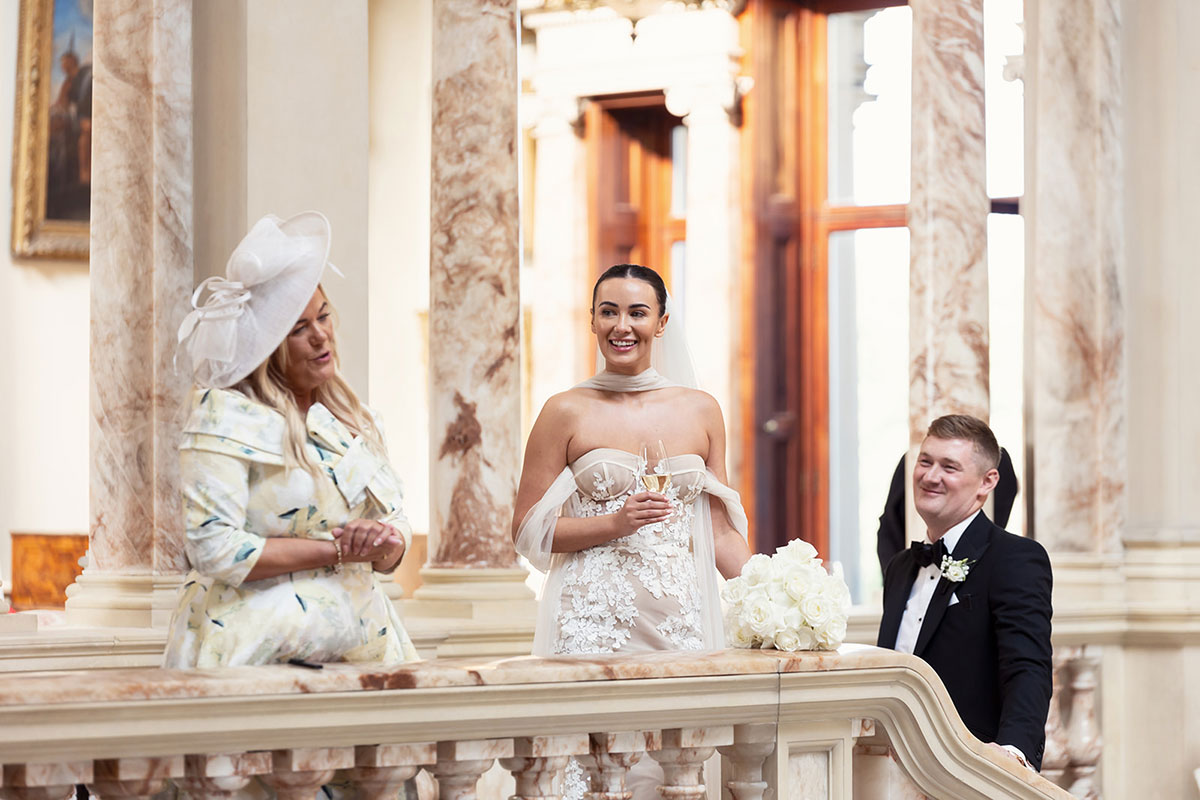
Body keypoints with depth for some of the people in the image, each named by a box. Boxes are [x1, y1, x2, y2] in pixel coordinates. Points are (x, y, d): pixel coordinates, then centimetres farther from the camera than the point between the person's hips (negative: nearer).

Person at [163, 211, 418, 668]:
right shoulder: (225, 416, -6)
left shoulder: (353, 419, 14)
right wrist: (337, 549, -11)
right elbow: (215, 549, -15)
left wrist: (387, 541, -9)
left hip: (355, 645, 6)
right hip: (257, 652, -6)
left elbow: (394, 544, 15)